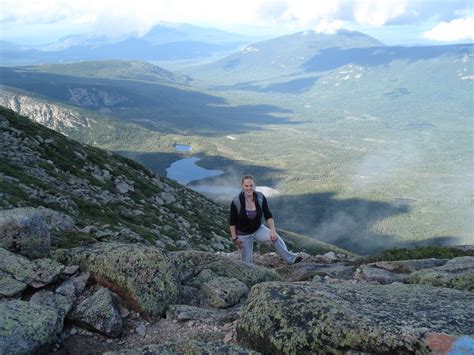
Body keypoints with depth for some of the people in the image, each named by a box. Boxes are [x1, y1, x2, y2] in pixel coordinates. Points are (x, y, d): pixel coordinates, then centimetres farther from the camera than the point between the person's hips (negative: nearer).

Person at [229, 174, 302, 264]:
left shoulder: (261, 198, -15)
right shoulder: (236, 202, -22)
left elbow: (268, 216, -7)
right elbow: (232, 222, -11)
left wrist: (273, 230, -18)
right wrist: (234, 238, -10)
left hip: (258, 229, 2)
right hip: (243, 234, -2)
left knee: (275, 237, -23)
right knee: (247, 261, 2)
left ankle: (290, 258, -18)